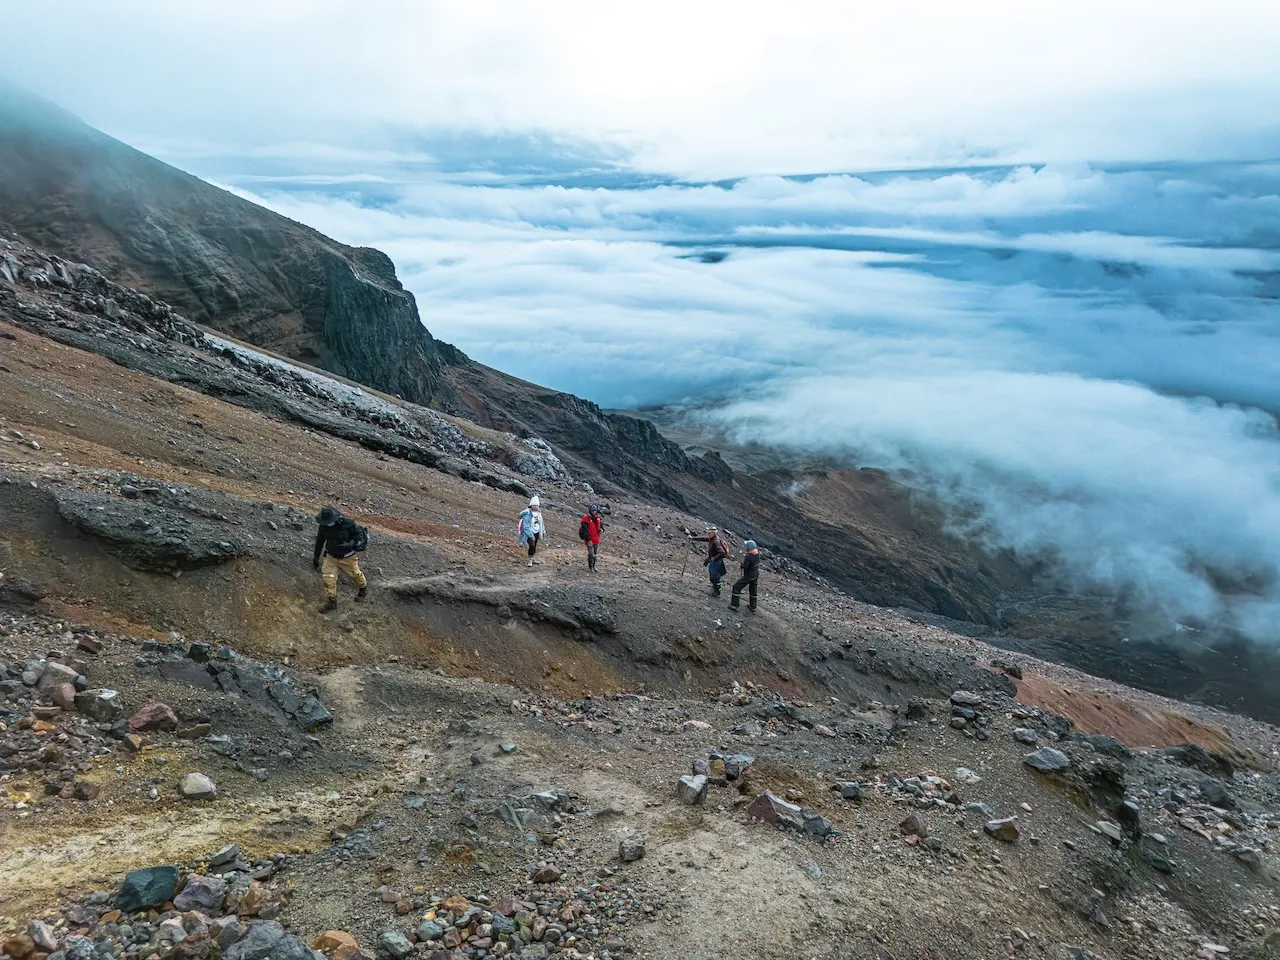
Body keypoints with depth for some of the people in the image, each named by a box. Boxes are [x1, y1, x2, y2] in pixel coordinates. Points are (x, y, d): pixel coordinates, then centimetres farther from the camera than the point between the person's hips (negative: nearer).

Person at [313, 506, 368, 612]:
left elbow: (359, 532, -11)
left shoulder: (347, 523, -27)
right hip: (331, 556, 3)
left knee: (355, 574, 16)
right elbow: (319, 541, 3)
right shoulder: (324, 526, -13)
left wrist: (352, 544, -26)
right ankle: (332, 600, 10)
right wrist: (316, 557, 10)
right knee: (327, 577, -6)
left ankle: (364, 587, 48)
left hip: (347, 557, -3)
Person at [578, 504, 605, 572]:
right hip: (590, 540, -6)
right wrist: (588, 540, -22)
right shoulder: (586, 519, -16)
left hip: (596, 540, 6)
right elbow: (584, 530, -18)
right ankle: (590, 567, 7)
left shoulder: (598, 518, 4)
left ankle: (593, 567, 28)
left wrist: (601, 529, -3)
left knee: (595, 554, 15)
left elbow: (601, 524, 22)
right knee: (591, 555, -8)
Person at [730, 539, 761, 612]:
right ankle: (753, 607, 35)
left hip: (748, 576, -7)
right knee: (753, 590, 22)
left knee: (736, 587, 7)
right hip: (756, 575, 7)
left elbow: (744, 567, -24)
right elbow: (758, 548, 15)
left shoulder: (748, 557, -31)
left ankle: (734, 605, 8)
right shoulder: (757, 553, -9)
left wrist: (743, 558, -9)